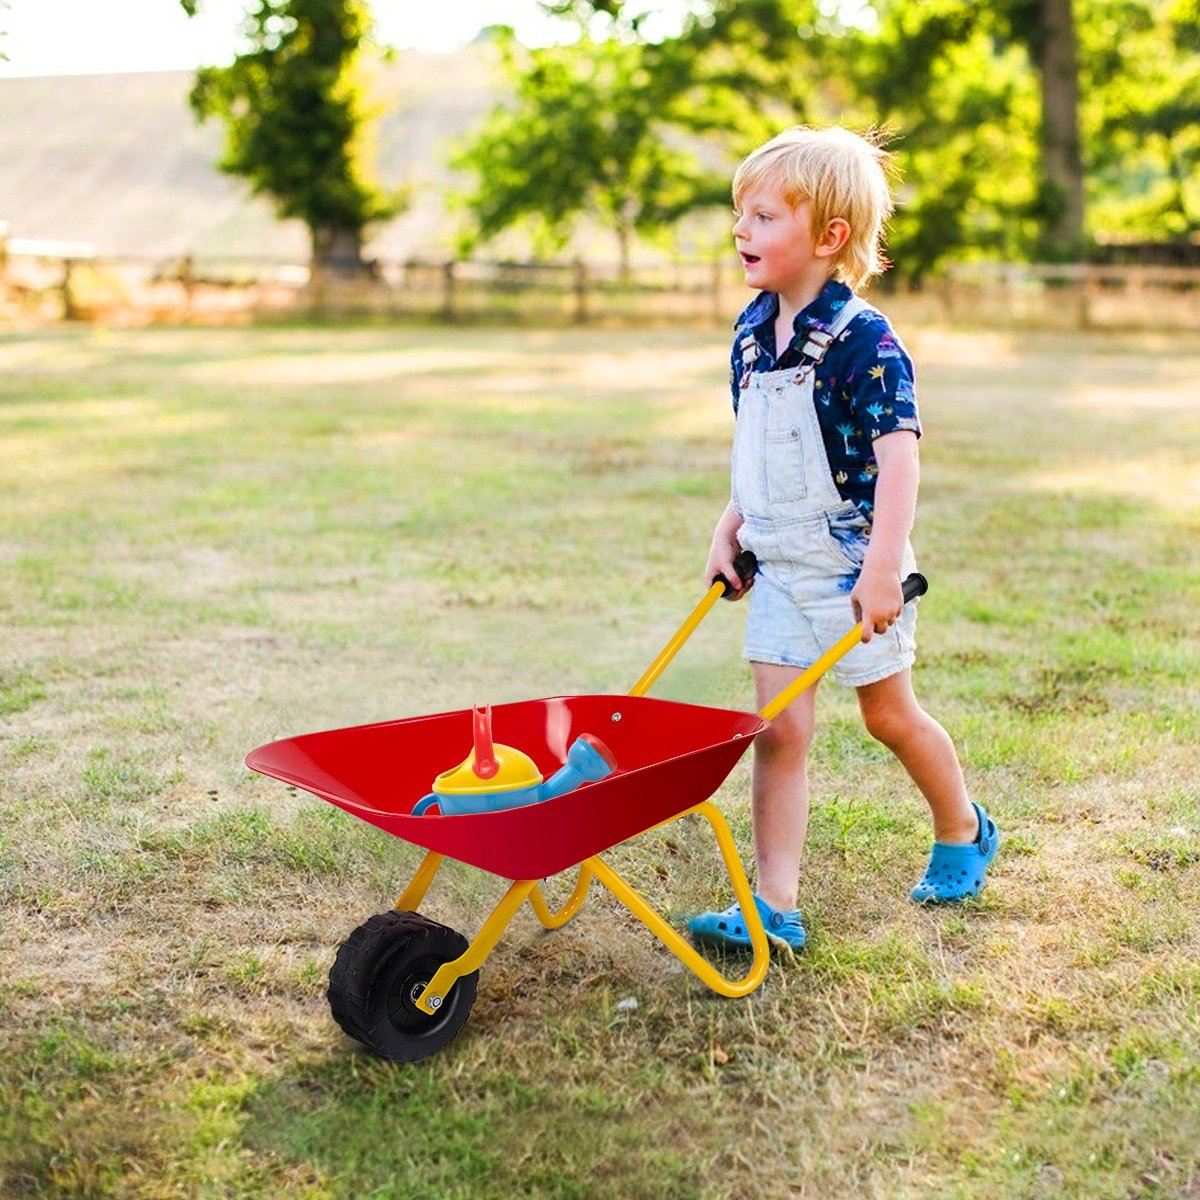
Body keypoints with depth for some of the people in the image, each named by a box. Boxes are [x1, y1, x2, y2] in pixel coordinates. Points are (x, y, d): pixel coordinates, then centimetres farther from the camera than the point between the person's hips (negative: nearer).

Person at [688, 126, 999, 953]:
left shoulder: (863, 341, -19)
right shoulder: (753, 331, 4)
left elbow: (898, 455, -25)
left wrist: (883, 565, -31)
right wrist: (729, 530, 13)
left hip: (854, 566, -6)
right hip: (779, 566, 6)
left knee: (888, 712, 12)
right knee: (779, 728, 0)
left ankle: (964, 832, 39)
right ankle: (774, 908, 4)